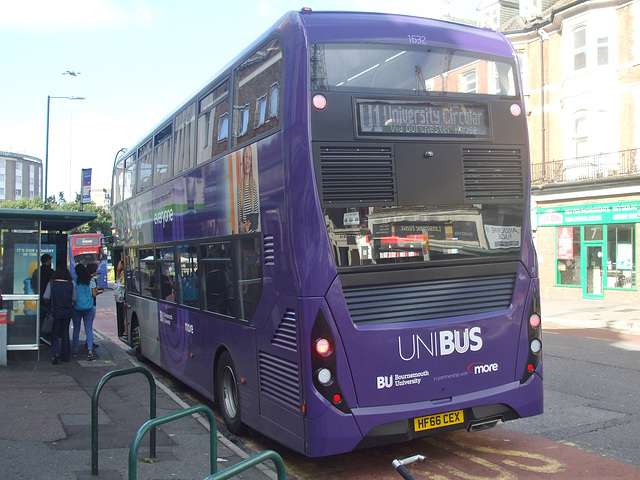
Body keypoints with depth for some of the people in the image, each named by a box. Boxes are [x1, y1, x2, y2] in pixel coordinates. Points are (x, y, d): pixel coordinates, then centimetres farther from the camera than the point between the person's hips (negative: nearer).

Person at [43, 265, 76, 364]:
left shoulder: (52, 283, -8)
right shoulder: (70, 284, -3)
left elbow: (46, 297, -9)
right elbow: (74, 299, 1)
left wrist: (52, 301, 11)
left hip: (56, 311, -2)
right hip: (68, 311, 2)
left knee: (54, 333, 7)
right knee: (65, 333, 13)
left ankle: (56, 352, -14)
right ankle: (66, 356, 17)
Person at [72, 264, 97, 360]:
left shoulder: (74, 281, -3)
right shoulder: (91, 280, 0)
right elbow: (94, 295, 0)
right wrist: (97, 290, 19)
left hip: (77, 307, 0)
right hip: (89, 308, 0)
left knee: (76, 329, 13)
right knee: (89, 330, 0)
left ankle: (75, 350, 19)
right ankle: (90, 350, -15)